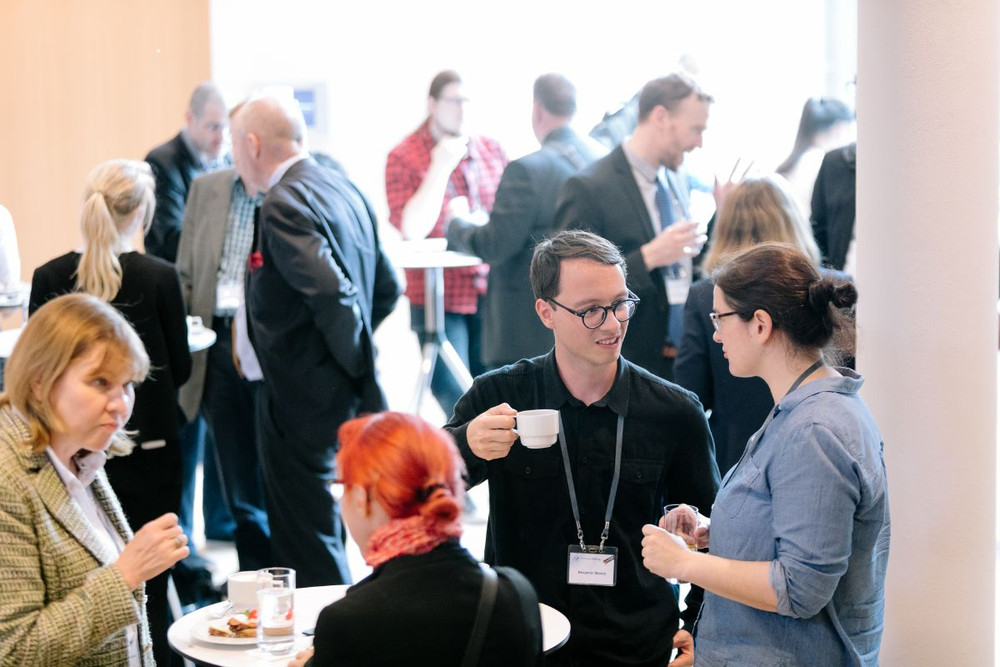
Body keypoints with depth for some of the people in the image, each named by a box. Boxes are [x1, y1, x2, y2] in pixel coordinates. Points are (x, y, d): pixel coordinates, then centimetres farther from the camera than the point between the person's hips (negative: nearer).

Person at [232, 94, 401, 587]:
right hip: (340, 399, 10)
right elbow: (387, 288, 17)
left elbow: (333, 295, -27)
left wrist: (361, 375, -15)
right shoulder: (344, 190, 11)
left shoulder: (283, 206, -18)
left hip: (301, 402, -10)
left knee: (311, 554, 0)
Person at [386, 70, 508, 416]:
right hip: (439, 299, -4)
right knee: (457, 407, -5)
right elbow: (412, 229, -16)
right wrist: (440, 167, -15)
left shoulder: (491, 150, 9)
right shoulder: (403, 158, -4)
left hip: (492, 294, 4)